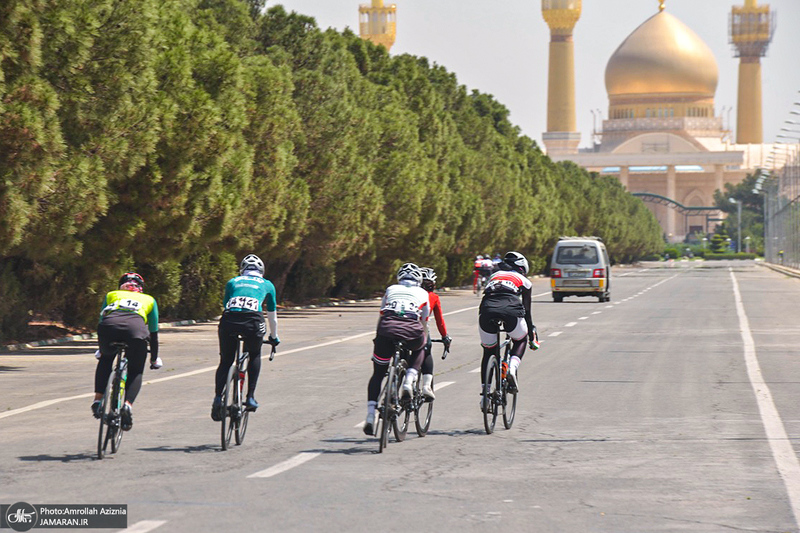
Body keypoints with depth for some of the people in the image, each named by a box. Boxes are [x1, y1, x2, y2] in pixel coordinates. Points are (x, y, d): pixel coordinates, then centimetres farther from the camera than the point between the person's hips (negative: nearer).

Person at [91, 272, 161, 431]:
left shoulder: (111, 295, 38)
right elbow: (153, 332, 39)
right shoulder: (149, 300, 36)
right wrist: (154, 359, 51)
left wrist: (100, 350, 58)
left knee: (105, 360, 30)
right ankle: (128, 405, -8)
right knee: (136, 372, 18)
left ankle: (98, 399, 15)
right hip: (136, 328, -1)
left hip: (109, 325, 1)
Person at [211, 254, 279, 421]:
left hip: (229, 320, 1)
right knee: (255, 355, 27)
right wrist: (274, 338, 52)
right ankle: (250, 397, 16)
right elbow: (272, 316, 38)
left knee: (225, 361, 17)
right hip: (253, 321, -1)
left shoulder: (233, 282, 30)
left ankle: (218, 397, -4)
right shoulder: (267, 285, 28)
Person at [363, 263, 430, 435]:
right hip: (411, 329, -1)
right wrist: (424, 341, 54)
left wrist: (377, 338, 54)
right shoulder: (422, 294, 29)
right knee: (419, 349, 36)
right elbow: (423, 322, 37)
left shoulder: (390, 290, 31)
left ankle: (370, 416, -1)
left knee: (377, 374, 14)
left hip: (387, 327, 1)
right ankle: (408, 381, 10)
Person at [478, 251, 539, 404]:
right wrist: (532, 336, 42)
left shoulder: (494, 276, 38)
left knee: (488, 351, 19)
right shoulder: (524, 280, 30)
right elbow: (527, 312, 31)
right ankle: (512, 368, 1)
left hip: (487, 309, 2)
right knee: (520, 340, 28)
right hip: (511, 308, -2)